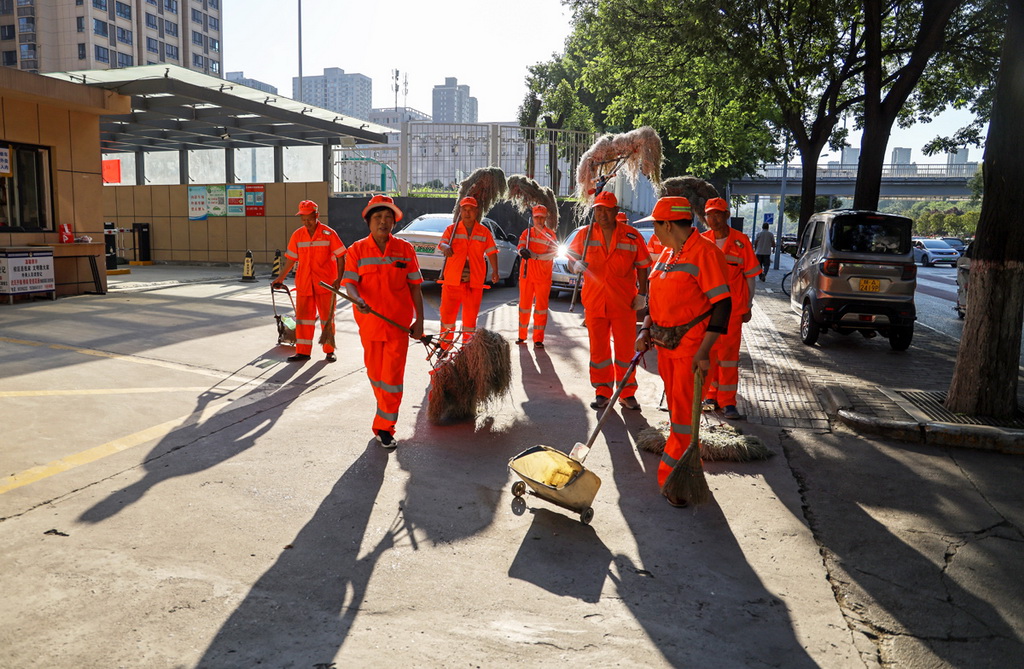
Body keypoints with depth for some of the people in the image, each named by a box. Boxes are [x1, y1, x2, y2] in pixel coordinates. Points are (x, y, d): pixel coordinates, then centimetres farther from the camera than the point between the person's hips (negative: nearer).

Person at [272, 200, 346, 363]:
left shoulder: (329, 234, -4)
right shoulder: (297, 235, 6)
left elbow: (340, 257, -4)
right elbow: (291, 259, 13)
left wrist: (339, 278, -13)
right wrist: (281, 278, 11)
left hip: (325, 283, -3)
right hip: (303, 283, 3)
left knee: (327, 317, 4)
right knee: (303, 317, 5)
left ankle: (329, 350, 15)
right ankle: (302, 352, 12)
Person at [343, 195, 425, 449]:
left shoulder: (405, 249, 0)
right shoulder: (357, 250, 0)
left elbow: (414, 287, 3)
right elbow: (349, 283, -9)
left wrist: (419, 320, -1)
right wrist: (357, 299, -32)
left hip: (398, 323, -1)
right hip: (369, 322, 1)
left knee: (393, 377, -4)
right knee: (375, 373, 14)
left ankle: (384, 428, 5)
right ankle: (386, 414, 37)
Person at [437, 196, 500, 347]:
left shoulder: (484, 231, 8)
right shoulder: (451, 229, 5)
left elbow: (491, 252, 7)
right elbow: (442, 244, -9)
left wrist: (494, 271, -5)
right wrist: (445, 247, -33)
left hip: (474, 281, 1)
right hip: (452, 279, -1)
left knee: (470, 316, 7)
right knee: (448, 312, 2)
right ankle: (445, 347, 15)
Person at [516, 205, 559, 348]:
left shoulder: (550, 234, -1)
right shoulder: (527, 232, 8)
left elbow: (554, 251, -13)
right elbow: (520, 246, -5)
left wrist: (535, 255, -25)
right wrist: (523, 251, -30)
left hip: (543, 276, -2)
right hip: (526, 273, 3)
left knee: (541, 306, -3)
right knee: (524, 304, 9)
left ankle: (538, 339, 3)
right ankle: (522, 336, 21)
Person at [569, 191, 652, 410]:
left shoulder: (632, 236, -1)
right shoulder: (585, 235, 3)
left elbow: (642, 267, 5)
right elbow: (571, 259, 9)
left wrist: (642, 293, -1)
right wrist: (575, 266, -14)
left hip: (624, 302, -1)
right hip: (594, 301, 2)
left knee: (625, 348, 4)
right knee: (598, 349, 8)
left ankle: (627, 393, 17)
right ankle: (602, 392, 20)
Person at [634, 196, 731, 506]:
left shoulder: (705, 252, -15)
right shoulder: (667, 253, 12)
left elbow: (722, 303, -18)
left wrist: (704, 350, -23)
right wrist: (646, 330, 7)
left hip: (691, 345, -8)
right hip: (665, 342, 8)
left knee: (684, 412, -4)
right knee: (675, 407, 15)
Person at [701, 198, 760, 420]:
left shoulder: (740, 241, -3)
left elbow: (750, 276, 2)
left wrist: (748, 306, 2)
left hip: (732, 308, -2)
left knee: (728, 354, 1)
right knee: (708, 352, 9)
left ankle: (727, 401, 8)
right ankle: (712, 395, 23)